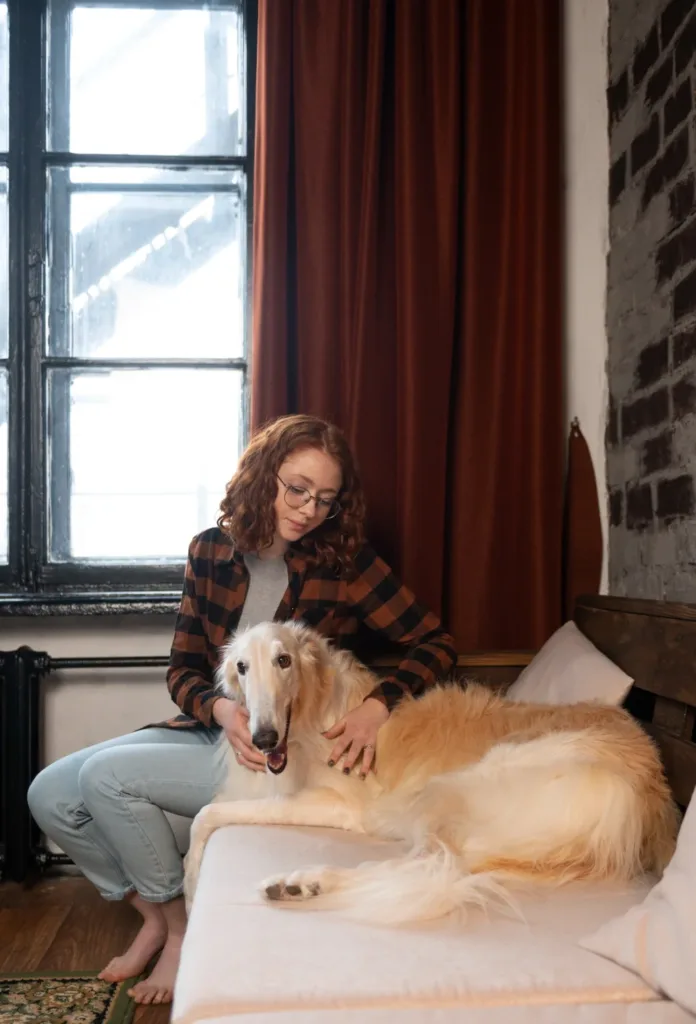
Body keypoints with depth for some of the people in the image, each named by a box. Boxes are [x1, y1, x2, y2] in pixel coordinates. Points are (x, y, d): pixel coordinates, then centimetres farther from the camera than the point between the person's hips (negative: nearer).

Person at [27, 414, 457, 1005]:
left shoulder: (345, 563, -11)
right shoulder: (212, 551, -1)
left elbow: (436, 643, -8)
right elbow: (182, 669, 2)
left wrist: (380, 704, -26)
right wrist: (220, 708, -20)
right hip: (212, 728, 5)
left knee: (105, 776, -19)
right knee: (51, 795, -6)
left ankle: (181, 926, 3)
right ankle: (152, 913, 14)